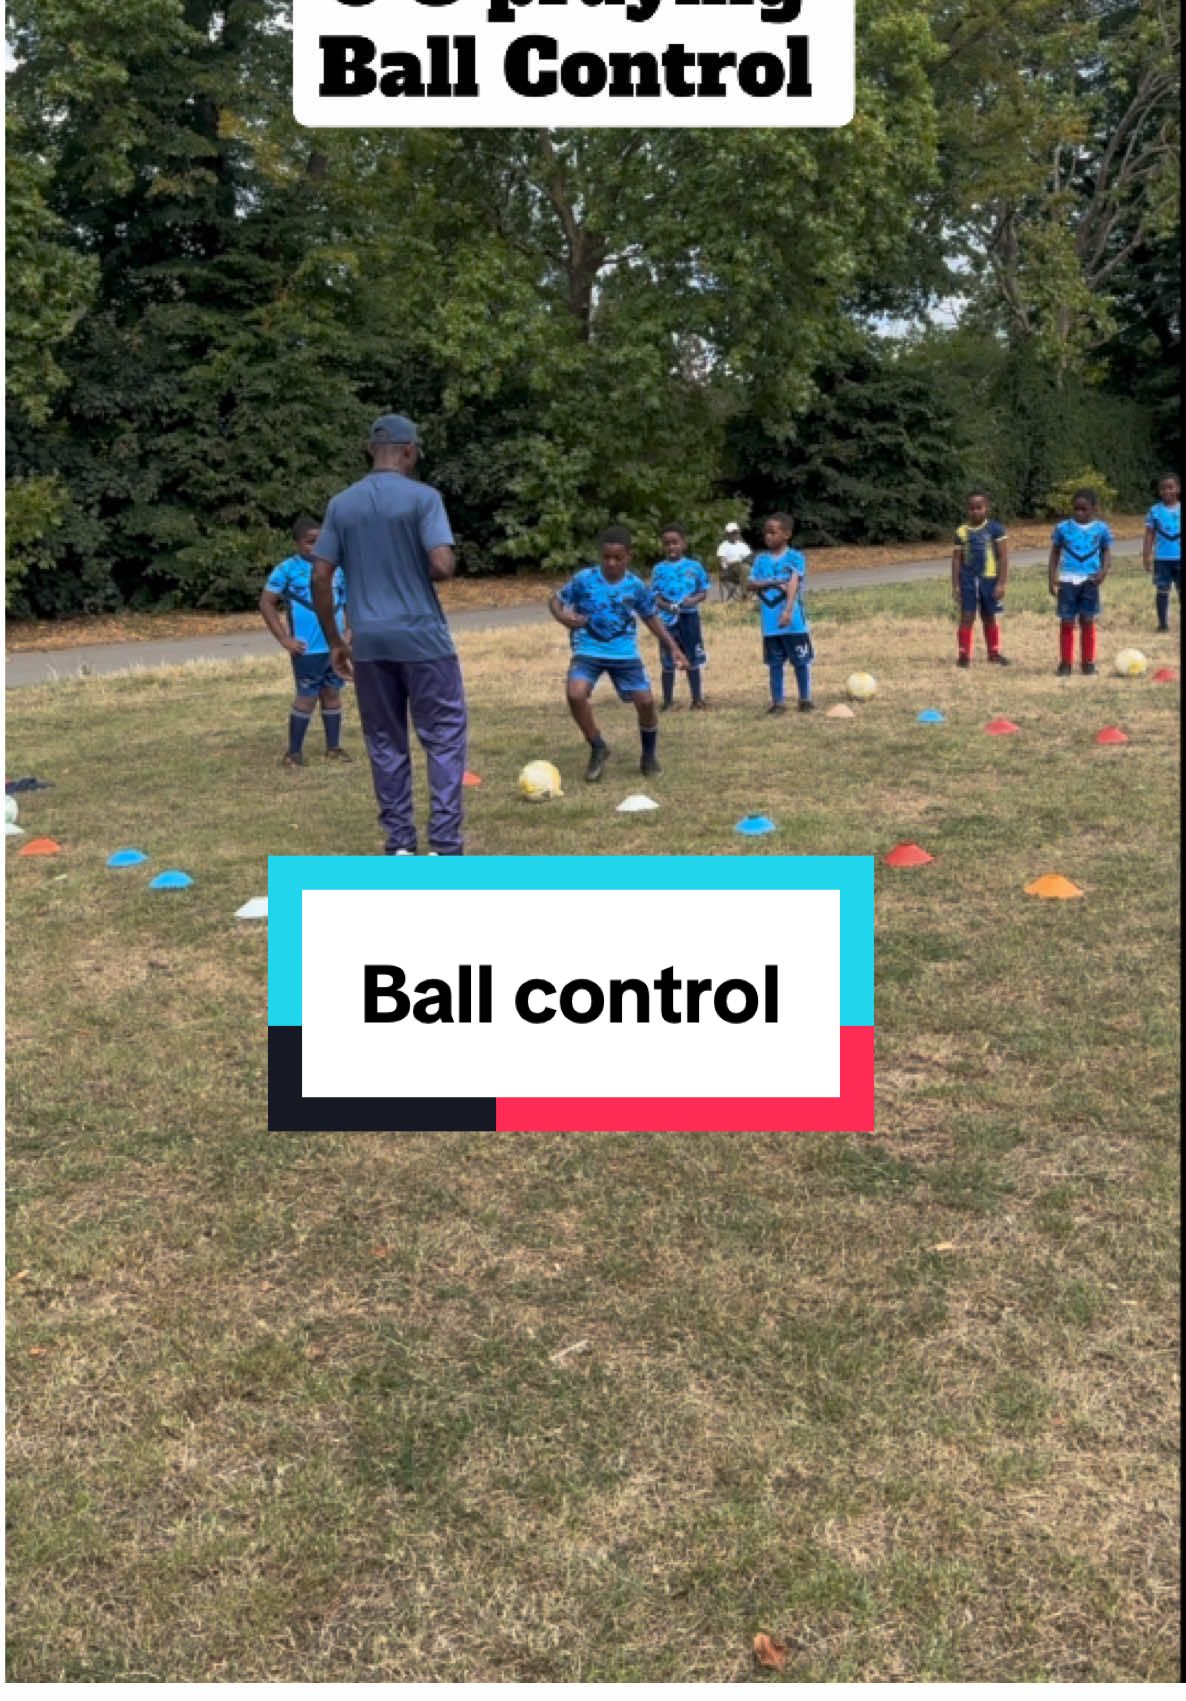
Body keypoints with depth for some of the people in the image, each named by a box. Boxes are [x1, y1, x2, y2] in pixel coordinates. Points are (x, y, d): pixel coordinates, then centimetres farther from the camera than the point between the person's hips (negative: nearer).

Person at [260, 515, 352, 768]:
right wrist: (284, 639, -11)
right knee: (307, 698, 0)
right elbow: (266, 603, -7)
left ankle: (333, 747, 21)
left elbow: (350, 601, 17)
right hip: (308, 649, -4)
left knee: (332, 694, 11)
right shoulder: (287, 569, -6)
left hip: (335, 646, 5)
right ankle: (294, 752, 10)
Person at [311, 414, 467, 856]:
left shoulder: (341, 504, 8)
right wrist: (432, 567, 8)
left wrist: (335, 641, 13)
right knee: (444, 738, 2)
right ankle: (445, 848, -4)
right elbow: (443, 566, -17)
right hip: (422, 637, -4)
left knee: (386, 744, 11)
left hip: (368, 641, 4)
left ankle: (400, 846, 14)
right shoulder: (422, 496, -6)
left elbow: (320, 578, 5)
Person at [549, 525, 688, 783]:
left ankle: (649, 756, 18)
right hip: (588, 651, -1)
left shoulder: (636, 585, -3)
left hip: (625, 654, 2)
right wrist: (563, 617, -21)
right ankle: (598, 748, -3)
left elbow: (651, 617, 11)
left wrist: (673, 647, 6)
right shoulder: (584, 579, -9)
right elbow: (555, 600, 2)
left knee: (646, 701, -8)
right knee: (576, 695, -26)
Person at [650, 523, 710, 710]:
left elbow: (704, 591, 4)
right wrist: (669, 607, -20)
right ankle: (667, 700, 15)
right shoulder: (659, 569, -1)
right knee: (668, 662, 6)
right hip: (668, 619, 0)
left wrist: (694, 599, -17)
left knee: (694, 660, 7)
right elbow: (655, 597, -2)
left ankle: (698, 699, 15)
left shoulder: (694, 566, 1)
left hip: (690, 617, 1)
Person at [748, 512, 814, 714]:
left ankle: (805, 699, 16)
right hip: (770, 622, 4)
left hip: (794, 620, -4)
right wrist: (772, 583, -15)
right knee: (775, 662, 8)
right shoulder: (761, 559, 8)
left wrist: (788, 611, -29)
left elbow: (793, 584, -17)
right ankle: (778, 701, 15)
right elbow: (751, 585, 2)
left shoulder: (795, 558, -6)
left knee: (801, 661, 4)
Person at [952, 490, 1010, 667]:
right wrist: (955, 585, 2)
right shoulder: (962, 532, 4)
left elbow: (1003, 557, -4)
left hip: (989, 579, -1)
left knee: (991, 618, 11)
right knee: (967, 617, -3)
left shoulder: (995, 529, -3)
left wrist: (1001, 583, -10)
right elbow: (957, 559, 7)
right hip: (968, 580, 1)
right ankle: (964, 655, 1)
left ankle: (994, 652, 25)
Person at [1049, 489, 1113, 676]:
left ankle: (1088, 662, 14)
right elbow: (1055, 552, 7)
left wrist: (1104, 570, -12)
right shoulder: (1062, 527, 1)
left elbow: (1106, 552, 7)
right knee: (1066, 622, 0)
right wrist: (1052, 577, 0)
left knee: (1088, 621, 5)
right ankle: (1066, 663, 8)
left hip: (1090, 581, 0)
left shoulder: (1101, 529, 1)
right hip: (1067, 580, 0)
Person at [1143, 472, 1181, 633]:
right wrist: (1147, 558, -1)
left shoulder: (1181, 509, 2)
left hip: (1180, 558, 1)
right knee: (1162, 590, 3)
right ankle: (1163, 623, 9)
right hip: (1162, 558, -1)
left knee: (1181, 590, 5)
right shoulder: (1155, 510, 0)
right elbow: (1149, 536, 4)